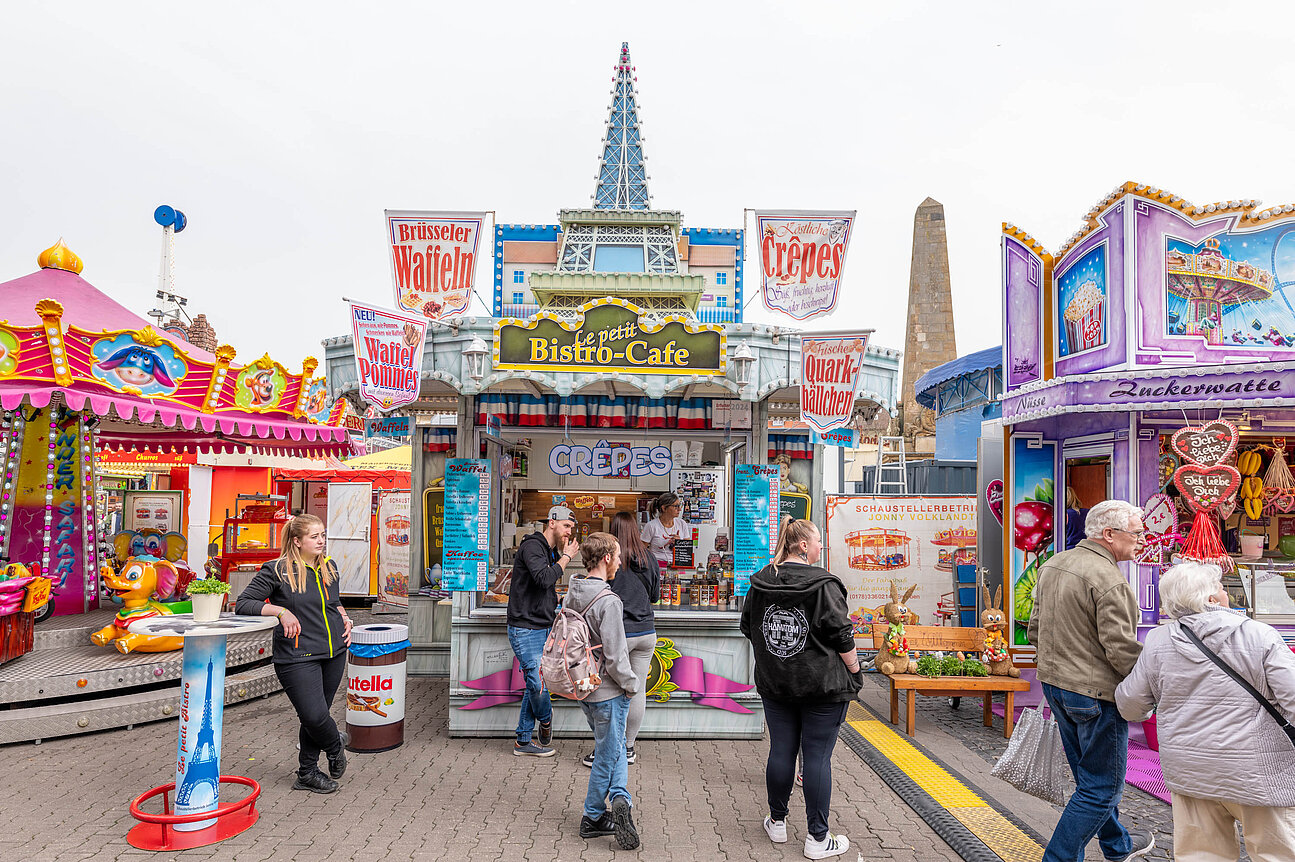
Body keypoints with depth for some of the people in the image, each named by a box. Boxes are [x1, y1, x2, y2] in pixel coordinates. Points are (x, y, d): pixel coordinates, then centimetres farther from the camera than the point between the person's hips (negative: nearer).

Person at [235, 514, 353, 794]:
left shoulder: (328, 567, 10)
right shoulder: (277, 571, -9)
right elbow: (243, 604, -10)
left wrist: (344, 618, 8)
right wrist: (280, 610, -22)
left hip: (334, 652, 5)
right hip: (297, 656, -5)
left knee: (316, 716, 12)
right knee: (314, 716, -10)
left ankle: (307, 773, 30)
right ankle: (336, 745, 23)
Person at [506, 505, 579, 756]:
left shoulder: (552, 552, 16)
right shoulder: (532, 546, -13)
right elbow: (544, 578, -29)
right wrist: (566, 557, -17)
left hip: (543, 629, 9)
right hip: (525, 629, -9)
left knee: (534, 686, 10)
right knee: (539, 683, -9)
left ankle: (523, 741, 19)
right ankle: (545, 720, 21)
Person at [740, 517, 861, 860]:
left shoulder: (760, 584, 2)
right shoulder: (824, 585, -15)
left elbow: (748, 629, 14)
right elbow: (842, 638, -13)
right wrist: (855, 672, 1)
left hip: (774, 684, 5)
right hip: (822, 686, -5)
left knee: (781, 751, 15)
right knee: (818, 756, 3)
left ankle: (777, 822, 29)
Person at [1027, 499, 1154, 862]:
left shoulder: (1052, 565, 7)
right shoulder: (1108, 579, -21)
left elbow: (1036, 629, 14)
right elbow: (1121, 648, -22)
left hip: (1055, 683, 9)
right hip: (1095, 692, -9)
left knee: (1090, 776, 24)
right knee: (1102, 787, 4)